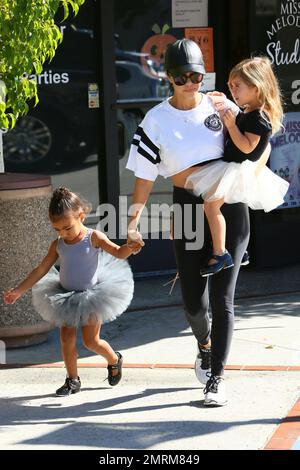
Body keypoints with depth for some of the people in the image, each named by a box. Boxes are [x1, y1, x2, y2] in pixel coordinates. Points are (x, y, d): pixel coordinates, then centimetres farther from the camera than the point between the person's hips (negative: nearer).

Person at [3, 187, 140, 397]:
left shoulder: (94, 238, -13)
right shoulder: (58, 245, -2)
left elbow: (118, 252, -23)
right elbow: (41, 270, 6)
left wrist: (129, 248, -47)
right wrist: (19, 290, 7)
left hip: (91, 296, -4)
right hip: (66, 298, 4)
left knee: (91, 341, -2)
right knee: (67, 338, 2)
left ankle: (115, 359, 28)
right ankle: (73, 380, 15)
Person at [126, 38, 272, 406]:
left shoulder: (221, 106, 1)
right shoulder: (156, 119, 0)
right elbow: (145, 175, 1)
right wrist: (133, 222, -5)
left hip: (229, 209, -1)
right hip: (187, 208, 1)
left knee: (222, 299, -4)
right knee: (193, 300, 4)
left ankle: (215, 380, 3)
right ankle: (204, 345, 39)